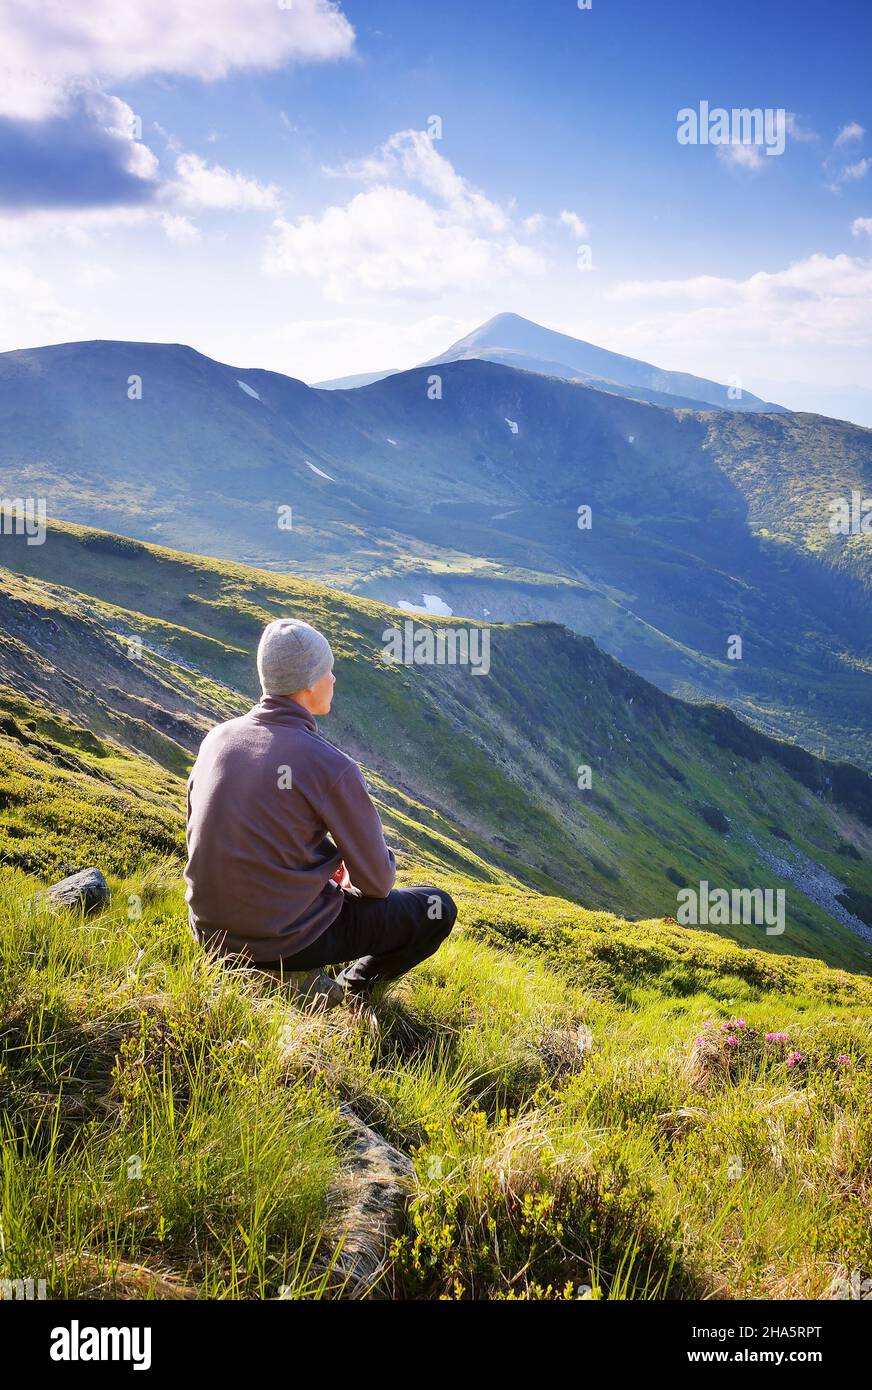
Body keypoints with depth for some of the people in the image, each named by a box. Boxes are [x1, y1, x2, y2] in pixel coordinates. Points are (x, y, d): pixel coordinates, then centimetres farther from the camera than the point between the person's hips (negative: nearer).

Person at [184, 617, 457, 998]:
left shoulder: (216, 739, -2)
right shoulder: (331, 766, -20)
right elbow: (376, 883, -11)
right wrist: (352, 875, 15)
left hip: (211, 931, 6)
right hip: (286, 941, -6)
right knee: (438, 909, 8)